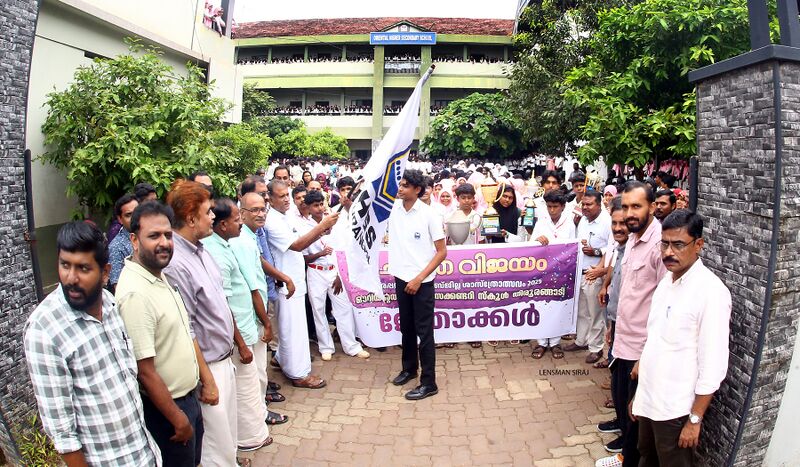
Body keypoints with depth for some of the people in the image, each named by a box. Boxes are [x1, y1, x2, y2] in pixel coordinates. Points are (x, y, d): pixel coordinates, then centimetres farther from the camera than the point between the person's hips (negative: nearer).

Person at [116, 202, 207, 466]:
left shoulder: (160, 276, 3)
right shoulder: (135, 293, -26)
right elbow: (145, 371, -25)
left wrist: (207, 378, 10)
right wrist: (178, 419, -17)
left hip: (188, 395, 8)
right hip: (165, 407, -8)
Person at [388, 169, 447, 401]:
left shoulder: (429, 214, -13)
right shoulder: (394, 207, 0)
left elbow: (442, 252, -11)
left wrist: (419, 278, -16)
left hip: (422, 281, -5)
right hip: (401, 278, 6)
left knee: (424, 332, 1)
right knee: (406, 328, 19)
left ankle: (429, 383, 11)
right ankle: (409, 368, 37)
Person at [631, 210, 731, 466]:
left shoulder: (711, 292, -20)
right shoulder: (667, 280, 4)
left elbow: (713, 366, -19)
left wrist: (695, 419, -16)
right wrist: (639, 393, 15)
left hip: (675, 409, -7)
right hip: (649, 400, 7)